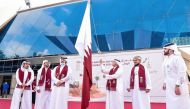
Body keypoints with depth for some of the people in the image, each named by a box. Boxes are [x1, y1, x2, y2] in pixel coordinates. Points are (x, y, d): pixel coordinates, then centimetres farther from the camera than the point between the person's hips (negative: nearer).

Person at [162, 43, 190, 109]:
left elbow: (181, 72, -20)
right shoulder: (166, 59, 12)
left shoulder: (177, 58, -14)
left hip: (178, 86, -9)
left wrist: (177, 85, -23)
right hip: (169, 86, 9)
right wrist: (165, 82, 17)